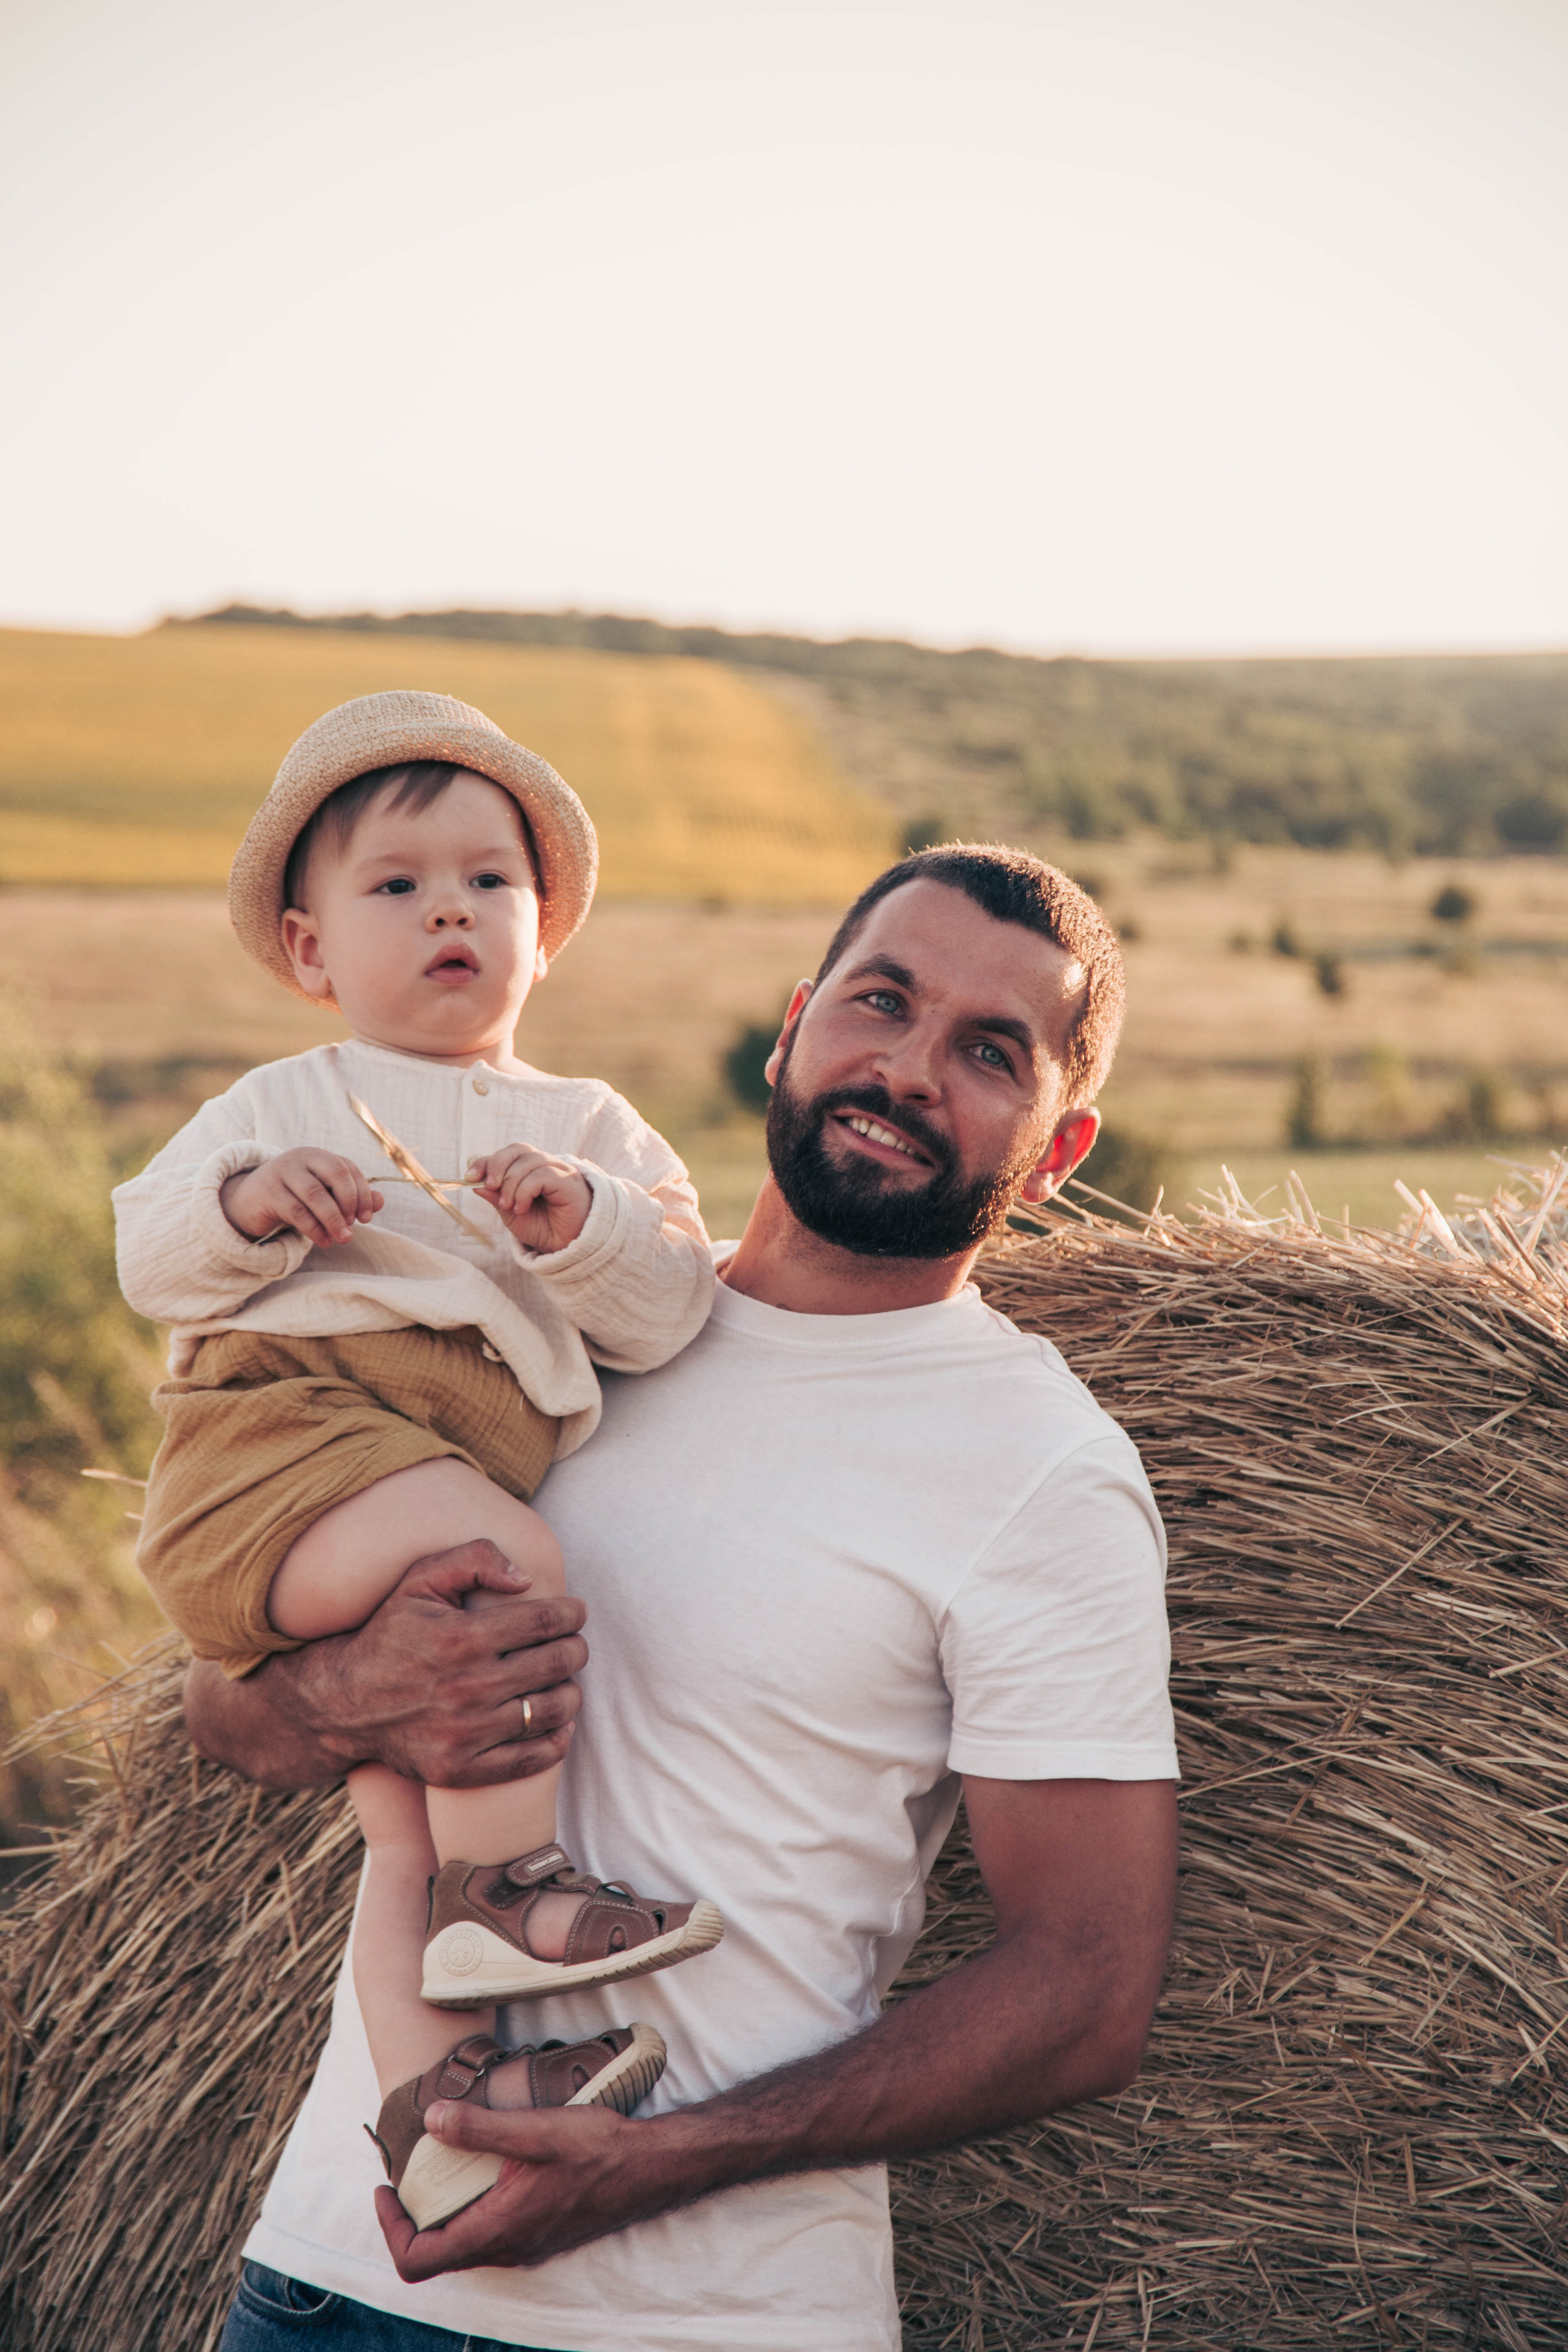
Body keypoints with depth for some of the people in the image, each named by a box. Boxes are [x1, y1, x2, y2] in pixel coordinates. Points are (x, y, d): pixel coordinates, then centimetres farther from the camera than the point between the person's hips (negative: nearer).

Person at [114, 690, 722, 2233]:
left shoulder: (590, 1128, 21)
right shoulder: (282, 1105, 17)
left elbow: (671, 1312, 7)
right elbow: (150, 1264, 9)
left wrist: (583, 1218, -12)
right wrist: (246, 1208, -11)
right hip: (284, 1427, -4)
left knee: (404, 1808, -7)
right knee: (501, 1558, -31)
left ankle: (431, 2102, -6)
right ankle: (506, 1884, -22)